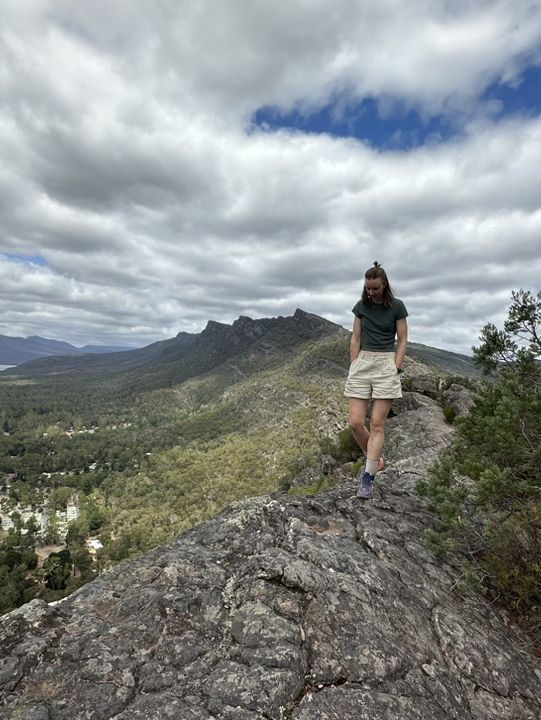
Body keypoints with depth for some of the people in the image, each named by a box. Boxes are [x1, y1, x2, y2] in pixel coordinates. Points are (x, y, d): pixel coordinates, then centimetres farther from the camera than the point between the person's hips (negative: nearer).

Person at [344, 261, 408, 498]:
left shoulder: (396, 306, 0)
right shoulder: (361, 306, 8)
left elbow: (402, 341, 2)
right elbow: (355, 339, 10)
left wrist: (395, 369, -8)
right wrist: (354, 368, 3)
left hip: (386, 363, -3)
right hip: (362, 362, 3)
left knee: (377, 424, -4)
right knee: (355, 422, -3)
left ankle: (368, 478, 4)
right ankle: (376, 460, 22)